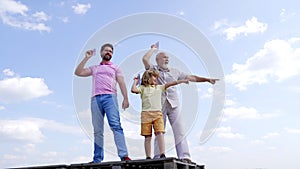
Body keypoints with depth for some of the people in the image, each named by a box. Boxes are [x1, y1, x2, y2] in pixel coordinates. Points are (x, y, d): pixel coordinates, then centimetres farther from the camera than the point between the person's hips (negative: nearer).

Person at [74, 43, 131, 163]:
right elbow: (78, 72, 17)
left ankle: (124, 155, -23)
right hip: (96, 99, 3)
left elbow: (121, 83, 9)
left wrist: (125, 98, -5)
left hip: (110, 97, -2)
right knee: (97, 130, 0)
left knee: (115, 125, -17)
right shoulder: (94, 68, 27)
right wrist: (86, 58, 13)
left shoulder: (115, 68, 22)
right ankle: (97, 159, 3)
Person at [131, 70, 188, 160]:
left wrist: (182, 81, 10)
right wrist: (135, 81, 5)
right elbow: (133, 90, -8)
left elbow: (170, 84, 15)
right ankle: (148, 157, 6)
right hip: (146, 113, -2)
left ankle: (162, 154, -15)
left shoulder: (159, 87, 21)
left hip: (158, 113, 2)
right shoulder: (143, 88, 9)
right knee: (147, 136, 1)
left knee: (160, 133, -13)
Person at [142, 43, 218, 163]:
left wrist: (207, 79, 20)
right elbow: (145, 59, -5)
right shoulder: (153, 70, 12)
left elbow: (190, 77, 23)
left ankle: (184, 156, -11)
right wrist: (153, 49, 11)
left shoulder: (174, 72, 23)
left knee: (179, 130, -7)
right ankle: (157, 158, -1)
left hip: (173, 104, 3)